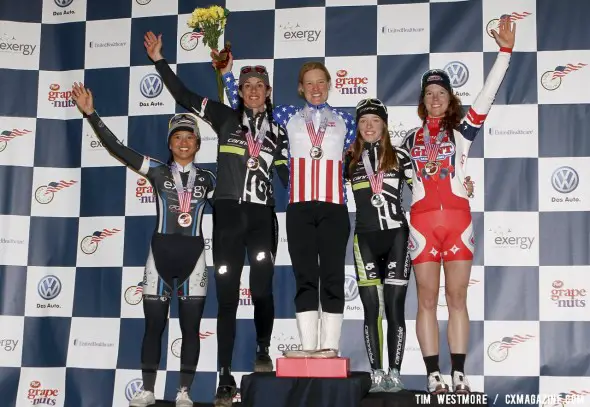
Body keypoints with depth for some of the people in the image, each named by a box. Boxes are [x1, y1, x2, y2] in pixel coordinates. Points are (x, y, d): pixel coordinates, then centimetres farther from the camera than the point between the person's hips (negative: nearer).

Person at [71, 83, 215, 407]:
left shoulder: (207, 179, 7)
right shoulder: (157, 171, 2)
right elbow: (116, 148, -3)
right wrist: (91, 113, -8)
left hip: (193, 257, 1)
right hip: (160, 254, 0)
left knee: (191, 327, 2)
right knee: (154, 325, 4)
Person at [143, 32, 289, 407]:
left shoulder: (276, 130, 11)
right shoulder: (226, 117, 7)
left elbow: (285, 175, 11)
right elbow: (183, 95, 3)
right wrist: (159, 60, -3)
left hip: (262, 215, 1)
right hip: (228, 213, -1)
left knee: (262, 289, -3)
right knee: (227, 296, 1)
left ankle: (263, 351, 24)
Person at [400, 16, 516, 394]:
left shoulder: (462, 132, 8)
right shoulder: (411, 140, 14)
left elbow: (486, 96, -4)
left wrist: (505, 51, -12)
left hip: (458, 218, -1)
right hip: (422, 221, 1)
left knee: (457, 299, 2)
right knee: (427, 301, 1)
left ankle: (459, 374, 7)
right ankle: (434, 376, 4)